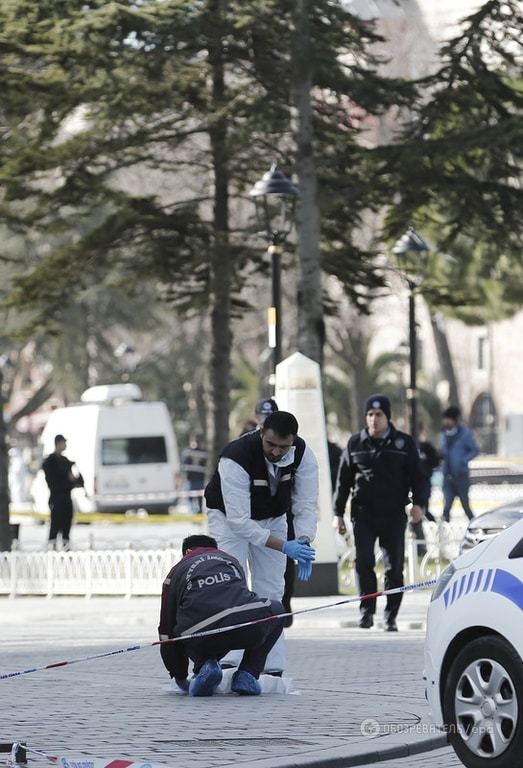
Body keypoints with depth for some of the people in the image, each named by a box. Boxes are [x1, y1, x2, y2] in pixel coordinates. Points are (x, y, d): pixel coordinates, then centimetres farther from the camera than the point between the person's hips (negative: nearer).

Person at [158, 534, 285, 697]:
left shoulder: (176, 572, 27)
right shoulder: (231, 560, 35)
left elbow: (167, 634, 26)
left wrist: (180, 678, 40)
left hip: (203, 637, 0)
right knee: (276, 610, 34)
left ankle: (204, 665, 3)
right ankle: (246, 675, 20)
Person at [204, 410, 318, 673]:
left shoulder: (302, 454, -24)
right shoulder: (236, 459, -38)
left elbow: (306, 506, -19)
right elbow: (238, 520, -40)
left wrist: (303, 542, -39)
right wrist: (284, 547, -45)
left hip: (272, 519, 4)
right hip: (229, 516, -4)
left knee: (271, 591, 1)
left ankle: (273, 669, 2)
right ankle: (228, 662, -23)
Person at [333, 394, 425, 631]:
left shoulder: (404, 443, 5)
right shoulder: (355, 444, 8)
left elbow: (416, 477, 6)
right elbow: (344, 480, 12)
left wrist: (417, 503, -10)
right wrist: (338, 513, 7)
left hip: (394, 514, 0)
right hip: (364, 514, 0)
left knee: (395, 567, 1)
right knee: (363, 563, -13)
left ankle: (391, 617, 9)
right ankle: (367, 611, -3)